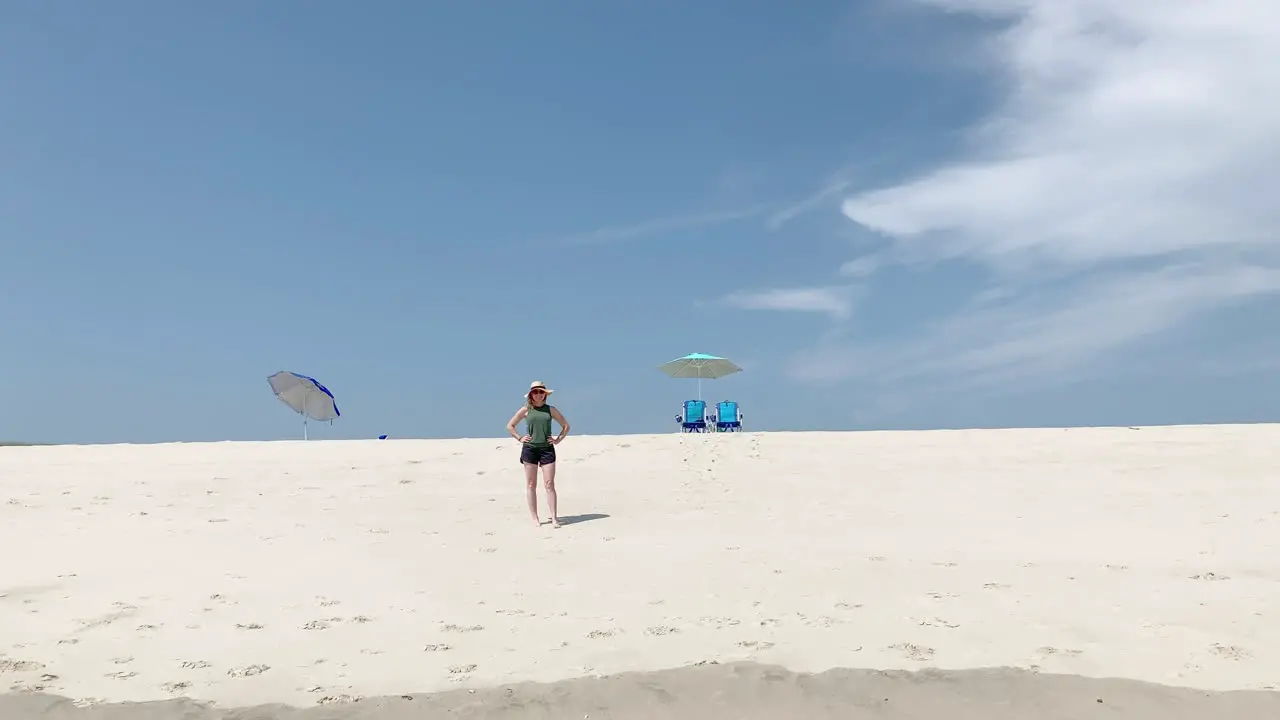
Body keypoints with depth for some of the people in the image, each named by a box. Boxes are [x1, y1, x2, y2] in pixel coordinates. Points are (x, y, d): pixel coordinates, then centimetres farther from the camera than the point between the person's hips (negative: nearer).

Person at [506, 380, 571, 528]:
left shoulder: (551, 409, 7)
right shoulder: (526, 410, 5)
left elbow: (566, 425, 15)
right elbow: (510, 426, 12)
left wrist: (558, 439, 5)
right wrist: (520, 438, 2)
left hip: (547, 449, 0)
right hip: (529, 449, 0)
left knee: (549, 485, -4)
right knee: (531, 485, 2)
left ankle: (554, 518, -3)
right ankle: (535, 518, 8)